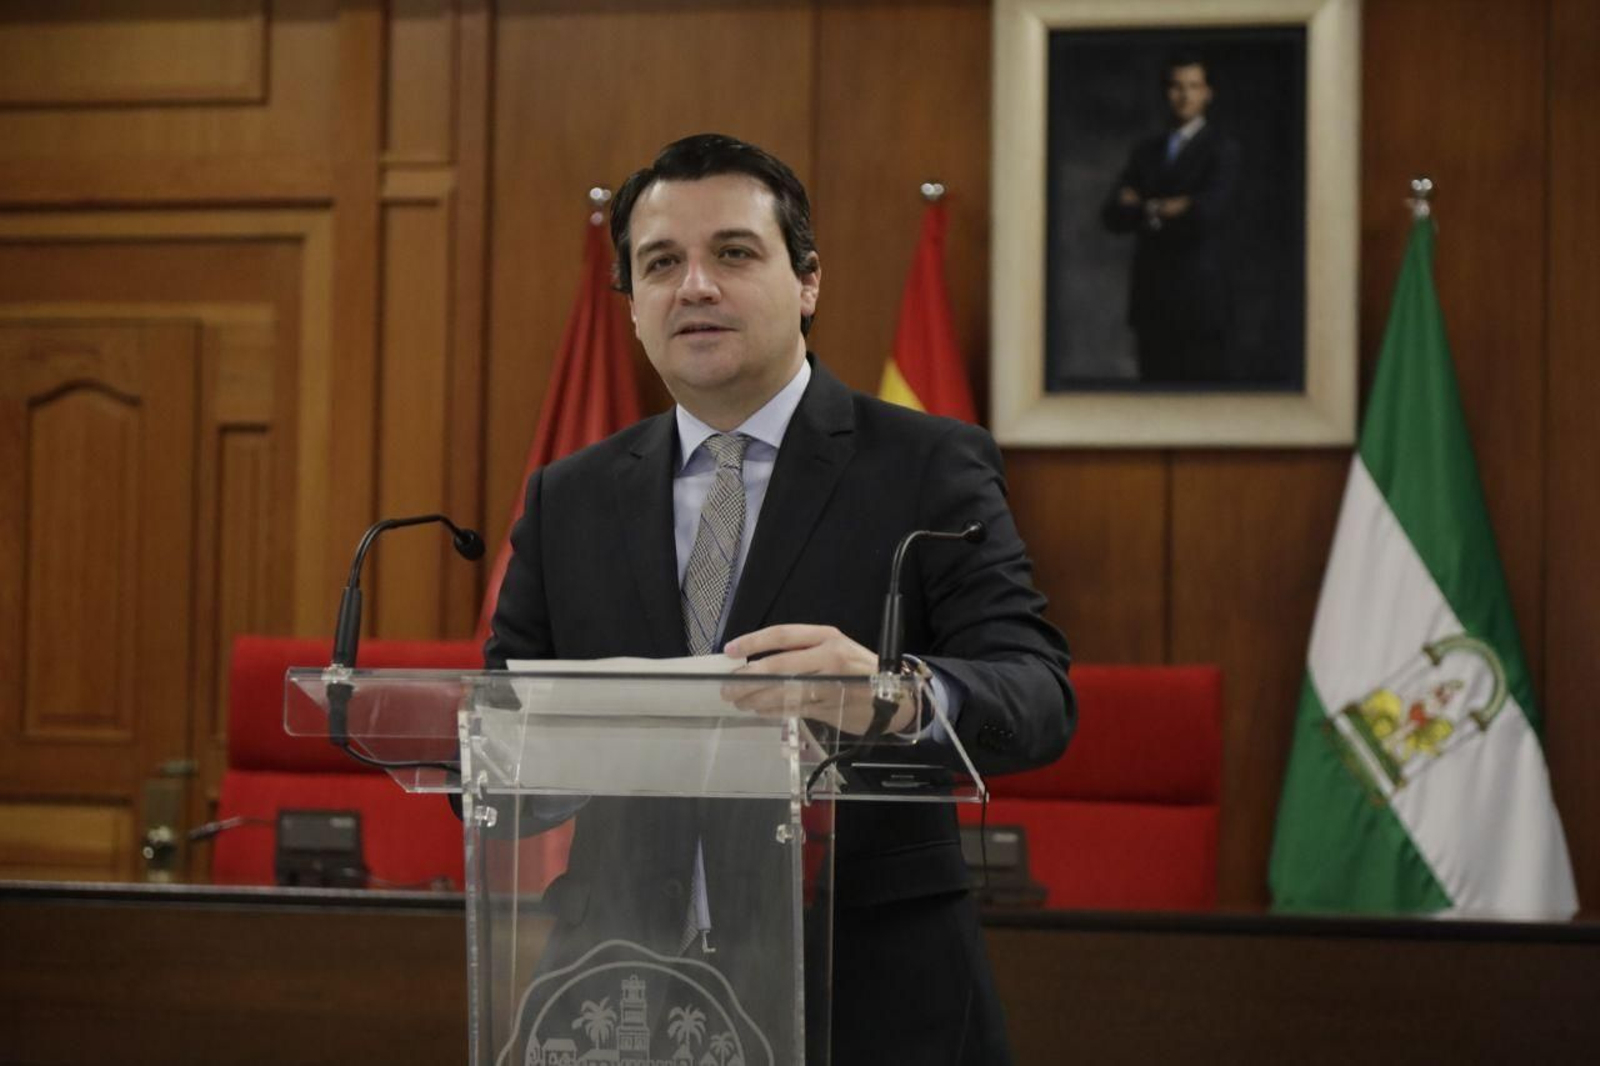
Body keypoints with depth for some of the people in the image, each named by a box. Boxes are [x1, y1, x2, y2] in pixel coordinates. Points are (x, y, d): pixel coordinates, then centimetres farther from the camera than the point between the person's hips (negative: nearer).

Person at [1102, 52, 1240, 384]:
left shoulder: (1221, 149, 1)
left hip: (1199, 297, -5)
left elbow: (1209, 209, -14)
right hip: (1151, 299, 5)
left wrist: (1147, 208, -1)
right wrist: (1167, 208, -10)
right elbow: (1113, 216, 5)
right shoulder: (1145, 151, 16)